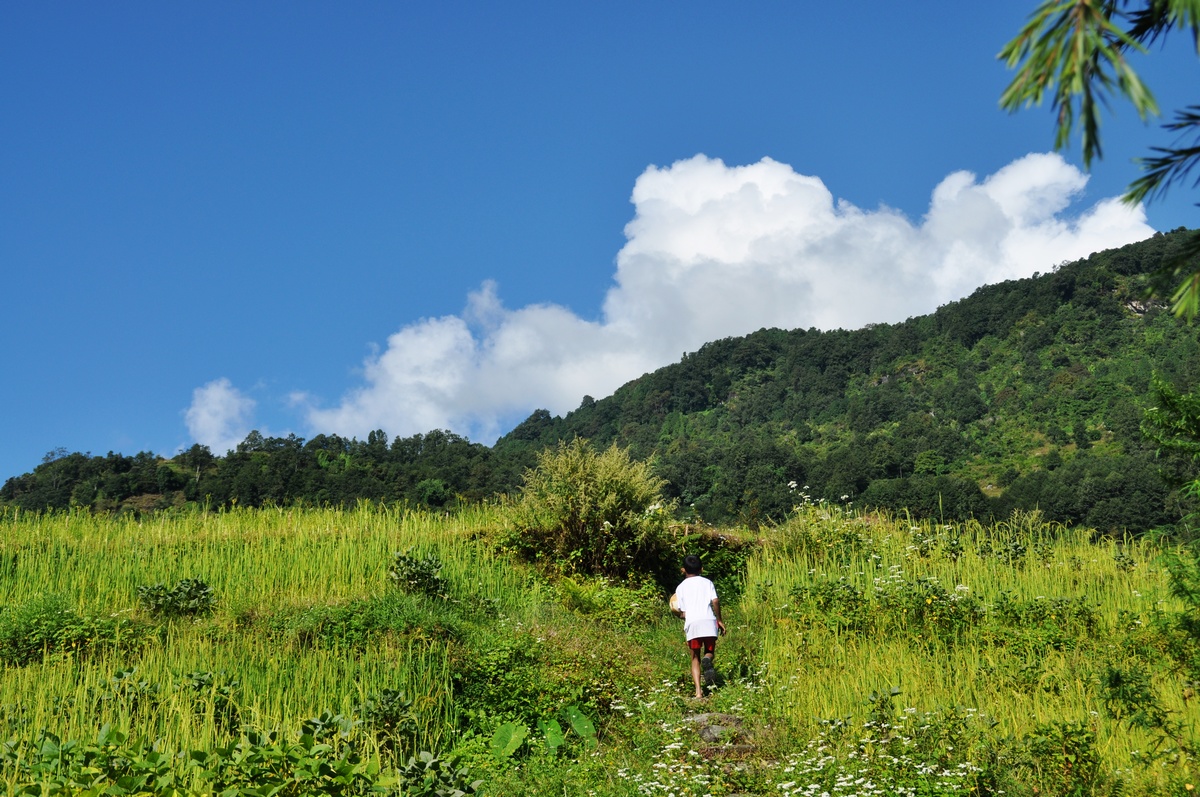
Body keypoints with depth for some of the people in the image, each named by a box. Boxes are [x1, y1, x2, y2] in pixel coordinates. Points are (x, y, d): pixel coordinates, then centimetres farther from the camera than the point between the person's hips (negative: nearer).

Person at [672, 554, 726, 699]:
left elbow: (682, 613, 10)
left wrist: (677, 613, 33)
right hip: (708, 620, 0)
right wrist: (719, 620, 11)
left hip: (691, 623, 0)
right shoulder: (707, 583, 15)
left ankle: (698, 692, -6)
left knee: (695, 658, 10)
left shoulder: (681, 587, 15)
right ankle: (707, 660, -23)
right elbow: (715, 601, 1)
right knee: (710, 651, 16)